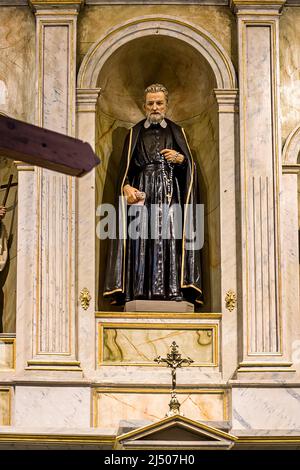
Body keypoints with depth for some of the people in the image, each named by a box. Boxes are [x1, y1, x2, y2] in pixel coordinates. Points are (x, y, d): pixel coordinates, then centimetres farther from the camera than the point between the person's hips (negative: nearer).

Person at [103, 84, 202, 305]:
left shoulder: (177, 132, 16)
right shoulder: (135, 133, 15)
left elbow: (191, 165, 11)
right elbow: (126, 167, 7)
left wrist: (180, 158, -11)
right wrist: (127, 187, -11)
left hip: (170, 194, 0)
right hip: (142, 193, 0)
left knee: (171, 237, -13)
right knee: (141, 240, -12)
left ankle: (174, 290, -16)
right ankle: (139, 292, -16)